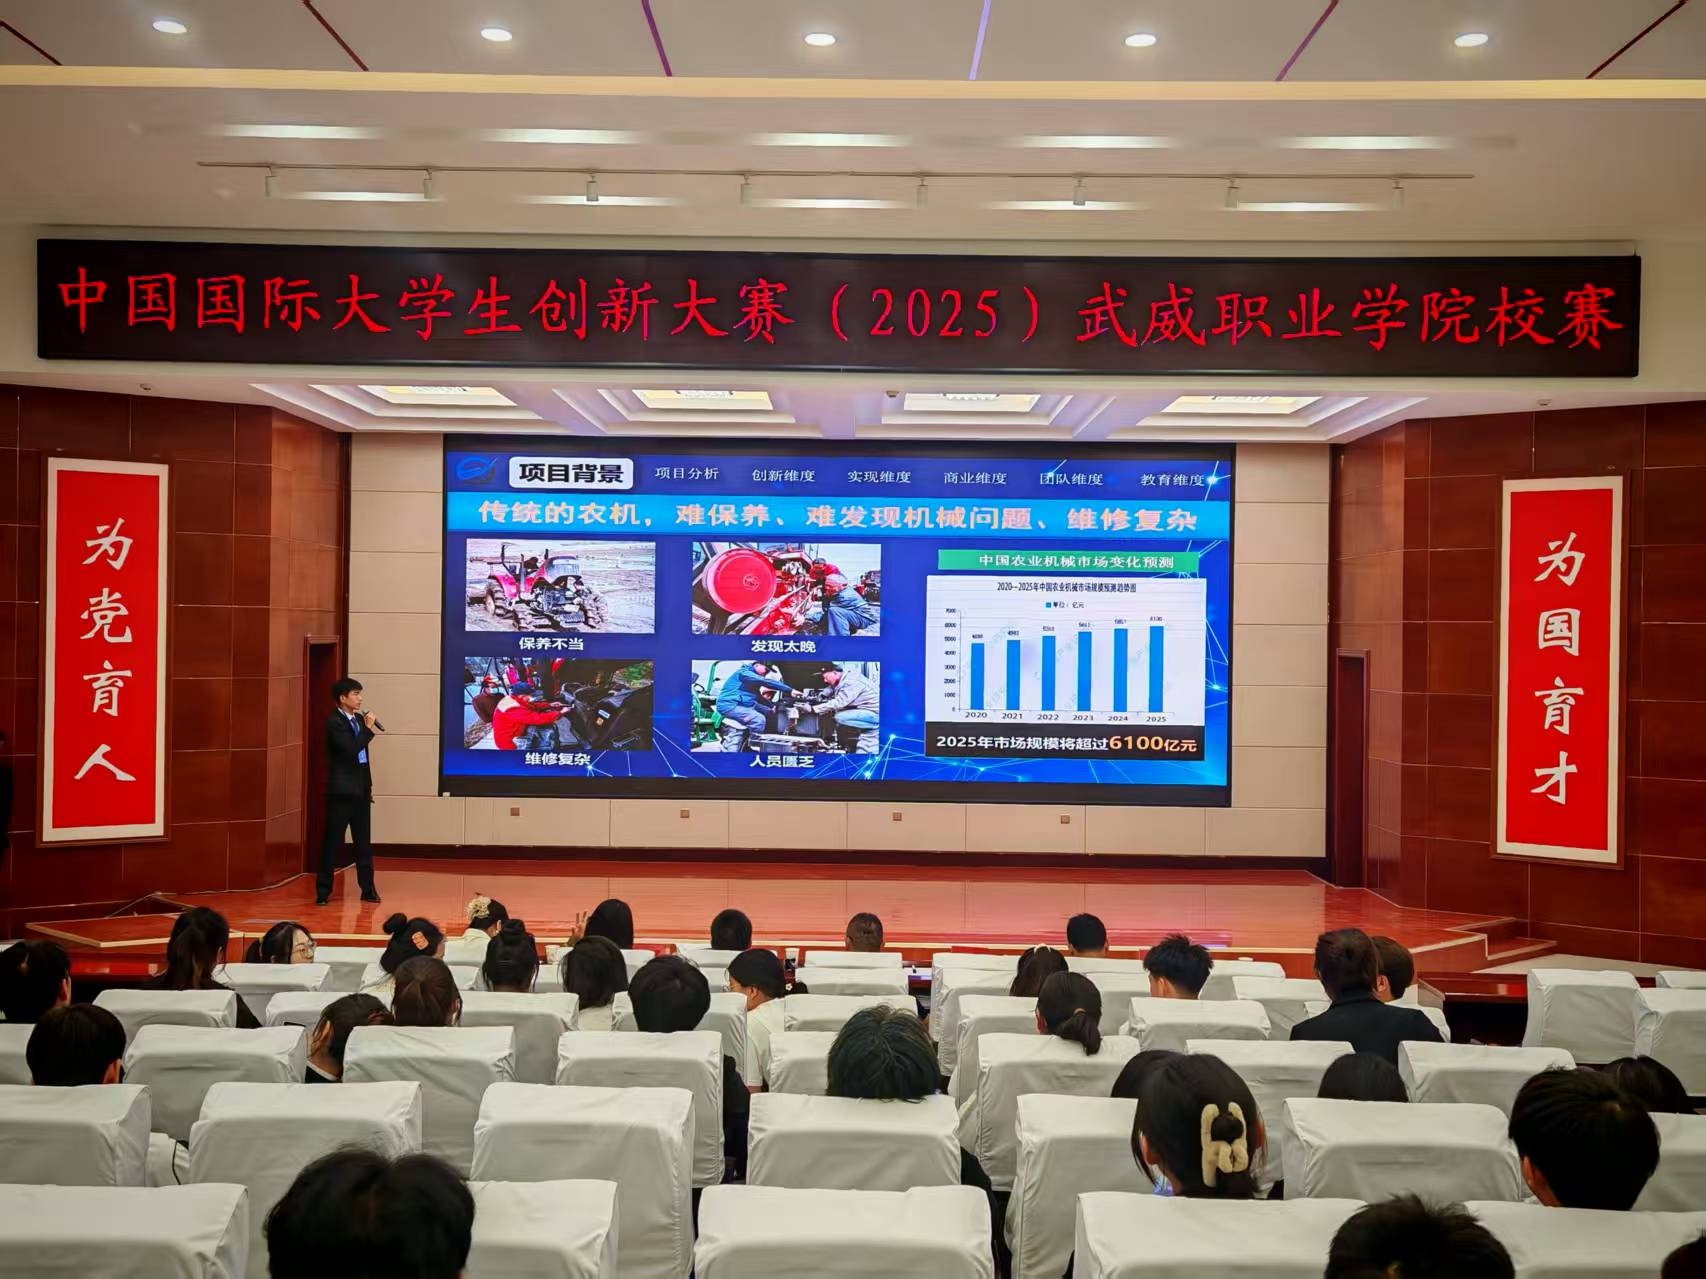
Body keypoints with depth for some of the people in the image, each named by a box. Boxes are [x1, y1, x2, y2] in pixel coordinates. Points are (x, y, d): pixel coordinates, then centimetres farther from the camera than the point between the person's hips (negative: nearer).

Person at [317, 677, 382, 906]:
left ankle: (368, 889, 14)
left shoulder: (359, 719, 10)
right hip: (341, 790, -7)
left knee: (364, 842, 9)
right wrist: (368, 728, -17)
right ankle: (323, 891, 8)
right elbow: (351, 749, -24)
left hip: (361, 790, 7)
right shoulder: (334, 722, -12)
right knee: (333, 842, 0)